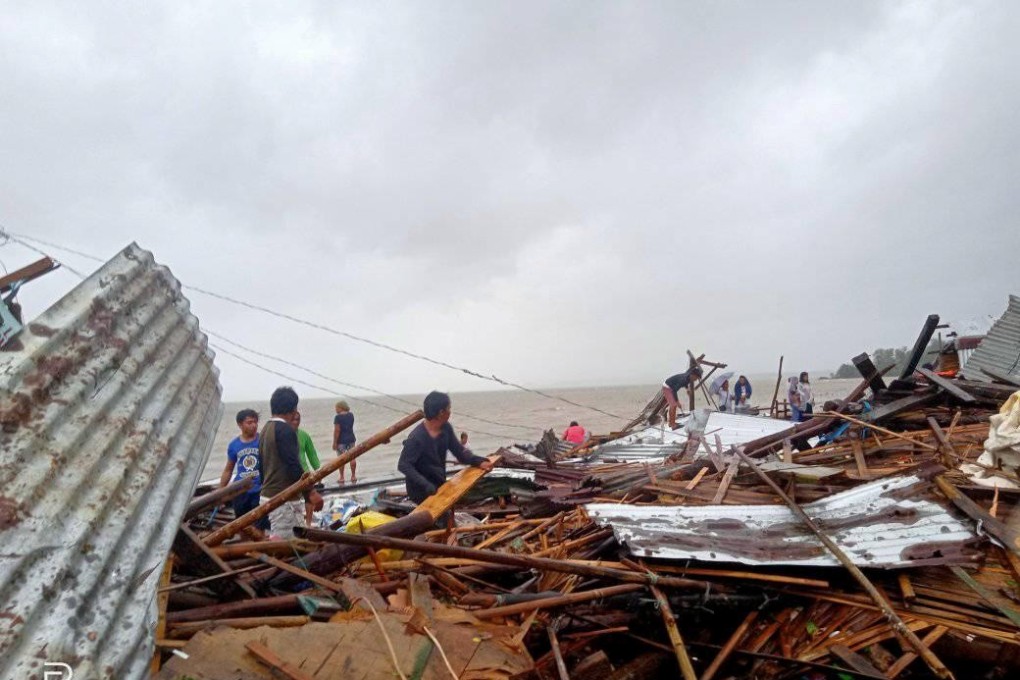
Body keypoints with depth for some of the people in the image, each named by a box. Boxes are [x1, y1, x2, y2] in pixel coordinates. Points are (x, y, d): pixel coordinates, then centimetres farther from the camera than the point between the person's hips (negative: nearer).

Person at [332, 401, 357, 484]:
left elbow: (337, 430, -18)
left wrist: (334, 442, -13)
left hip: (341, 440, -5)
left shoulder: (338, 417, -15)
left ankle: (342, 477, 8)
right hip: (351, 439, 5)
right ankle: (353, 476, 17)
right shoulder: (351, 415, 3)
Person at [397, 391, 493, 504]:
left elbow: (459, 451, 1)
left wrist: (479, 462, -15)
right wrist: (426, 485, -33)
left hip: (439, 485, 7)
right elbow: (403, 465, -25)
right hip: (422, 490, -7)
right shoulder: (416, 437, -25)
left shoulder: (446, 428, -4)